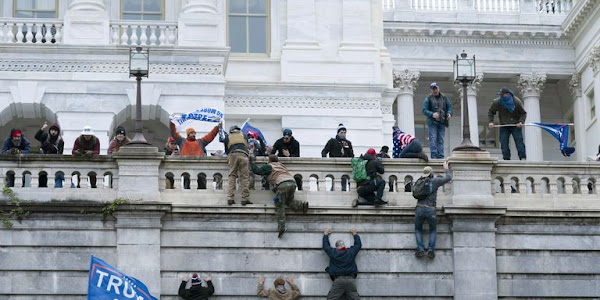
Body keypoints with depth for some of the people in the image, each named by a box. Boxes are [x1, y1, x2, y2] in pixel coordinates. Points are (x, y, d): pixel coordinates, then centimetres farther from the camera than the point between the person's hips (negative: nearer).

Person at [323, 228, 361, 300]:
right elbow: (358, 244, 27)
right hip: (351, 280, 2)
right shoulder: (351, 252, 9)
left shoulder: (333, 253, 5)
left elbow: (325, 245, 22)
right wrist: (355, 234, 42)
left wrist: (326, 234, 37)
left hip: (338, 280, -2)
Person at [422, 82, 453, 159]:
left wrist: (449, 114, -8)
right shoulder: (428, 99, 0)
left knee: (440, 140, 4)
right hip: (432, 123, -3)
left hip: (442, 122, 3)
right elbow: (424, 110, -5)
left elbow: (449, 106, 14)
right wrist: (432, 114, -23)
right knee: (433, 139, -9)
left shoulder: (444, 98, 11)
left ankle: (440, 156, 5)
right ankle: (434, 155, -9)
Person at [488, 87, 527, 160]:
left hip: (516, 125, -2)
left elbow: (523, 113, -1)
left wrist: (521, 122, -18)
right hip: (504, 126, 2)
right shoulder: (496, 102, -8)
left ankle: (523, 158, -10)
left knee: (519, 141, -9)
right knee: (504, 143, -6)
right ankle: (506, 158, -2)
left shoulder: (517, 102, -11)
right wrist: (491, 121, -7)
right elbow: (490, 112, 7)